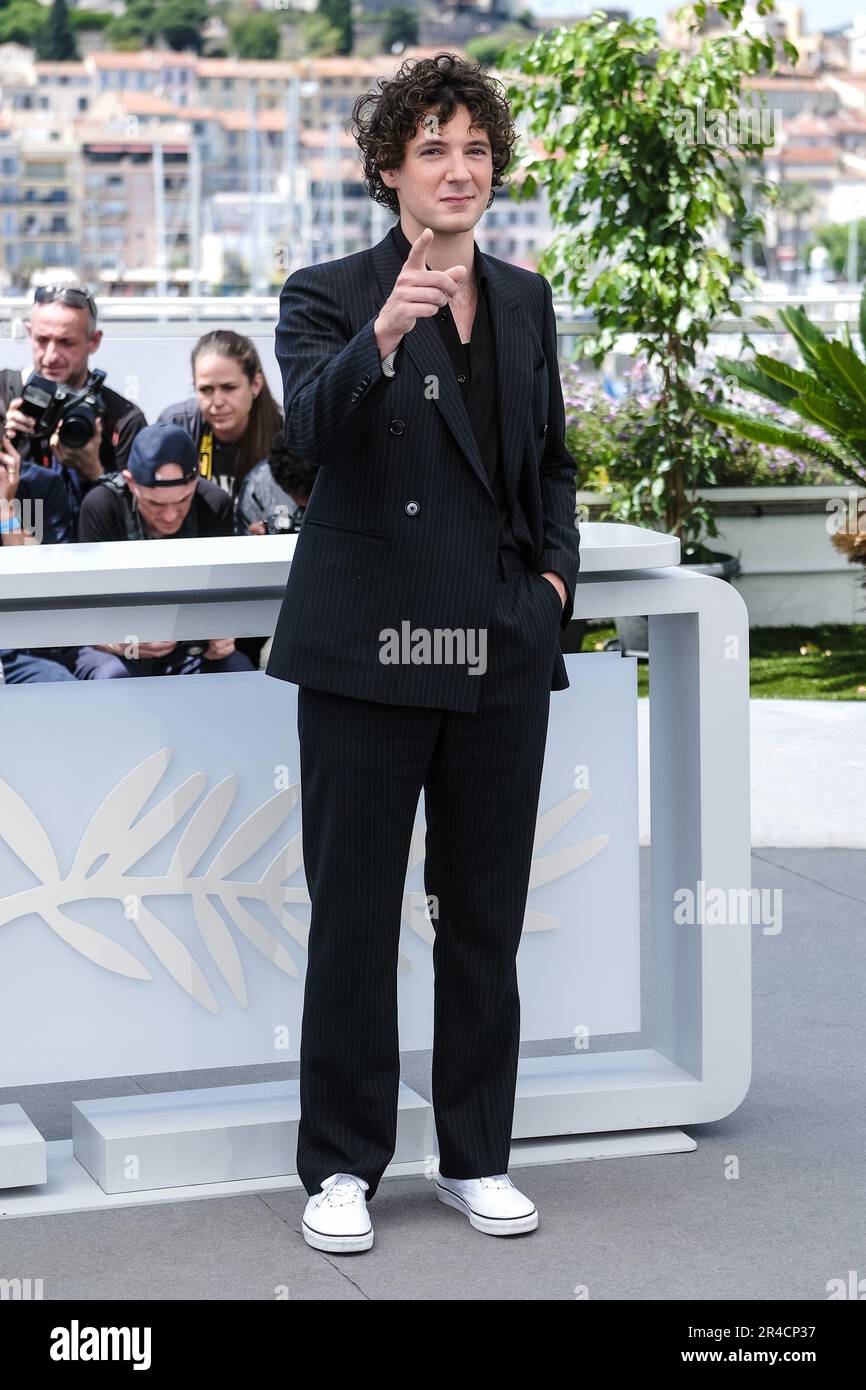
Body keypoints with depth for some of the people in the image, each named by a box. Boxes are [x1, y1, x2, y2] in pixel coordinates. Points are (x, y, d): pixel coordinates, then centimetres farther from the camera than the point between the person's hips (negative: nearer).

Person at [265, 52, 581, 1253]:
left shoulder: (525, 301, 11)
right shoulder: (330, 296, -5)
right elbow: (312, 428, -24)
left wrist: (556, 571, 6)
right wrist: (385, 335, -40)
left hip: (502, 654, 4)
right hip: (369, 651, -4)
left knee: (486, 915, 10)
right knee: (353, 916, 2)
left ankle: (477, 1157, 22)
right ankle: (341, 1166, 13)